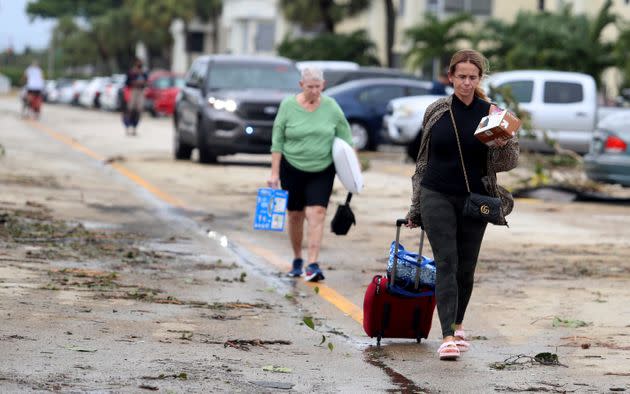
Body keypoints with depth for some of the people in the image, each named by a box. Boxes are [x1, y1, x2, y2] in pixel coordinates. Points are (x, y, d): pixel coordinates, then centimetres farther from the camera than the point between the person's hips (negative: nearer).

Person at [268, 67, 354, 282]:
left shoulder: (331, 107, -2)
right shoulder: (288, 105, -5)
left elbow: (345, 139, 7)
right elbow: (277, 141, -3)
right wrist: (274, 173, -6)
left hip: (322, 170, 0)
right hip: (292, 169, 0)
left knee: (317, 213, -13)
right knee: (295, 215, 8)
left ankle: (313, 265, -17)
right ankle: (297, 260, 26)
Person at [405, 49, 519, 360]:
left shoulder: (490, 113, -1)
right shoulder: (436, 111, 3)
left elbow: (509, 162, -1)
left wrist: (503, 144, -25)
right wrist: (416, 206, 16)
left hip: (474, 199, 1)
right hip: (437, 196, 0)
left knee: (466, 267, 8)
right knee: (446, 263, -11)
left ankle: (458, 323, 31)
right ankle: (448, 336, -18)